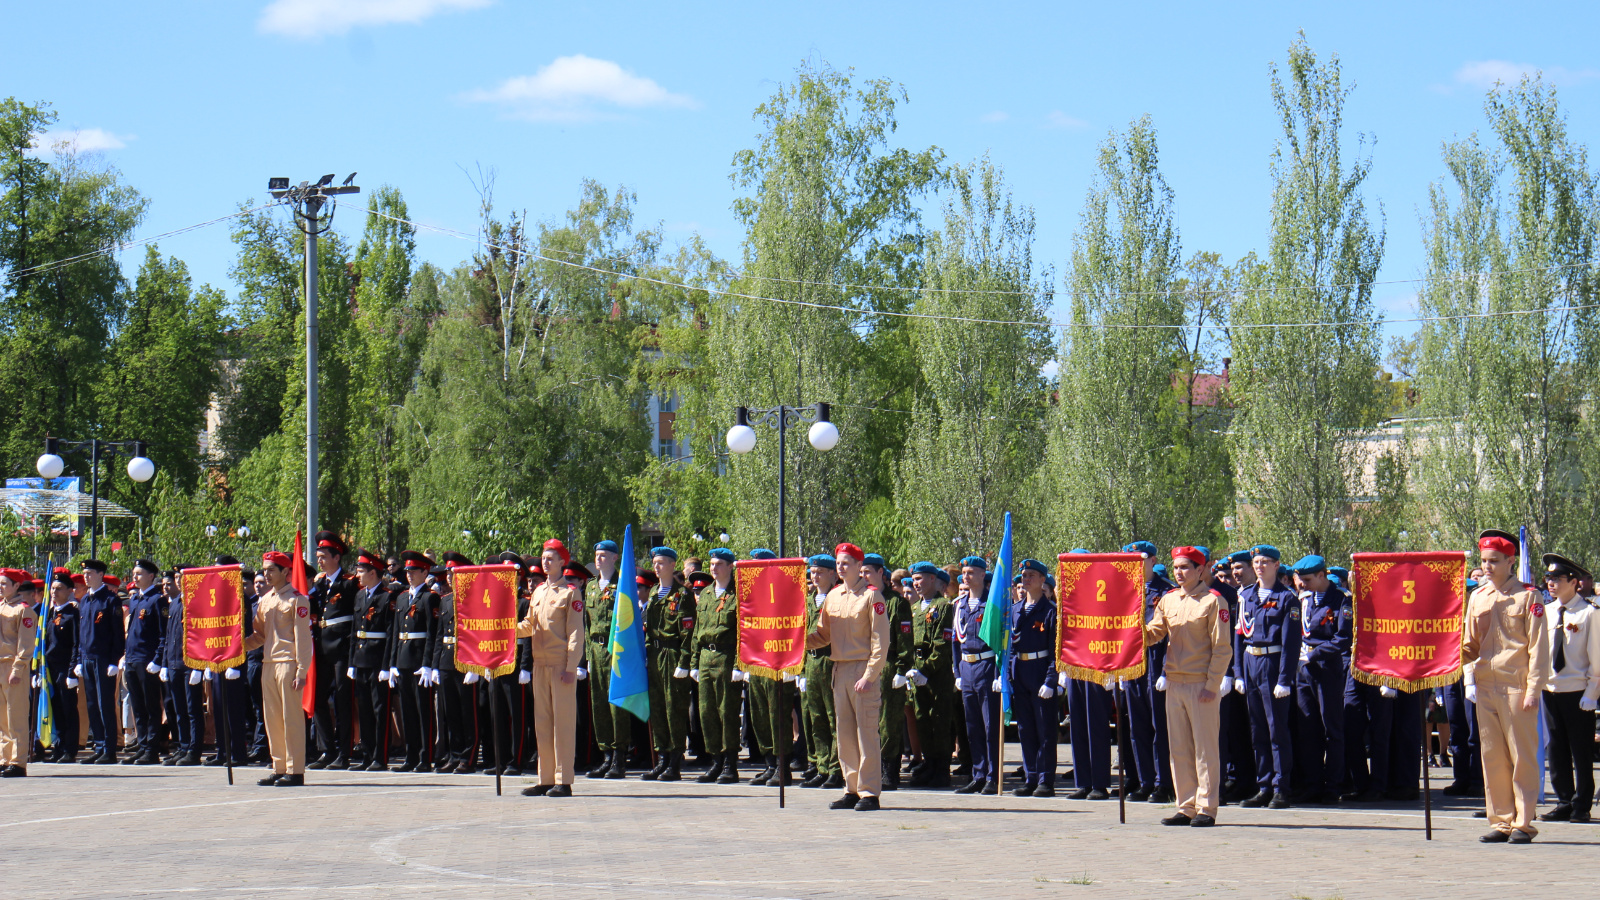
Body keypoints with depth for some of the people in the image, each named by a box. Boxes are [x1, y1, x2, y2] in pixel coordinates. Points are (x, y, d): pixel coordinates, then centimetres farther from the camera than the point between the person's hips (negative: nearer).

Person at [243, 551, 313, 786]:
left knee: (291, 718, -5)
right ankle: (279, 769, 12)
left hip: (289, 664, -7)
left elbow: (303, 638, -10)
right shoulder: (264, 600, 16)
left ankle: (295, 771, -3)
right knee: (272, 719, 7)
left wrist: (301, 672, -16)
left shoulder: (297, 600, -6)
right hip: (268, 664, 7)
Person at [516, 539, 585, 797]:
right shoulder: (538, 592, 16)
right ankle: (546, 779, 13)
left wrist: (571, 667, -15)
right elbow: (529, 625, 19)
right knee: (542, 723, 8)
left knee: (563, 723, -5)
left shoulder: (571, 593, -4)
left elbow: (575, 633, -9)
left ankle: (564, 781, -4)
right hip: (540, 665, 7)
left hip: (562, 666, -7)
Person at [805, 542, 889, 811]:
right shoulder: (833, 596, 13)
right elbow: (823, 635, 15)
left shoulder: (871, 596, -6)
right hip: (839, 669, 7)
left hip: (863, 670, -7)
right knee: (845, 733, 8)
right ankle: (852, 790, 14)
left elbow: (881, 641, -10)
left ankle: (869, 792, -4)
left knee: (866, 732, -6)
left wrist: (869, 675, -17)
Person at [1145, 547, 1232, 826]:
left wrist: (1211, 685, -13)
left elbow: (1222, 648, -9)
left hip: (1202, 685, -6)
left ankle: (1207, 808, 0)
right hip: (1174, 683, 6)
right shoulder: (1168, 600, 12)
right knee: (1179, 748, 8)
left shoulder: (1213, 601, -7)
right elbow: (1152, 635, 12)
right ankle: (1186, 808, 14)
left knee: (1205, 748, -3)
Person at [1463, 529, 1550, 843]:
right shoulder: (1477, 597, 13)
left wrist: (1533, 690, -12)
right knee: (1492, 757, 6)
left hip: (1517, 687, -5)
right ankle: (1501, 822, 11)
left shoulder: (1528, 596, -2)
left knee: (1522, 756, -1)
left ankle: (1523, 823, 2)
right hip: (1486, 687, 5)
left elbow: (1538, 647, -5)